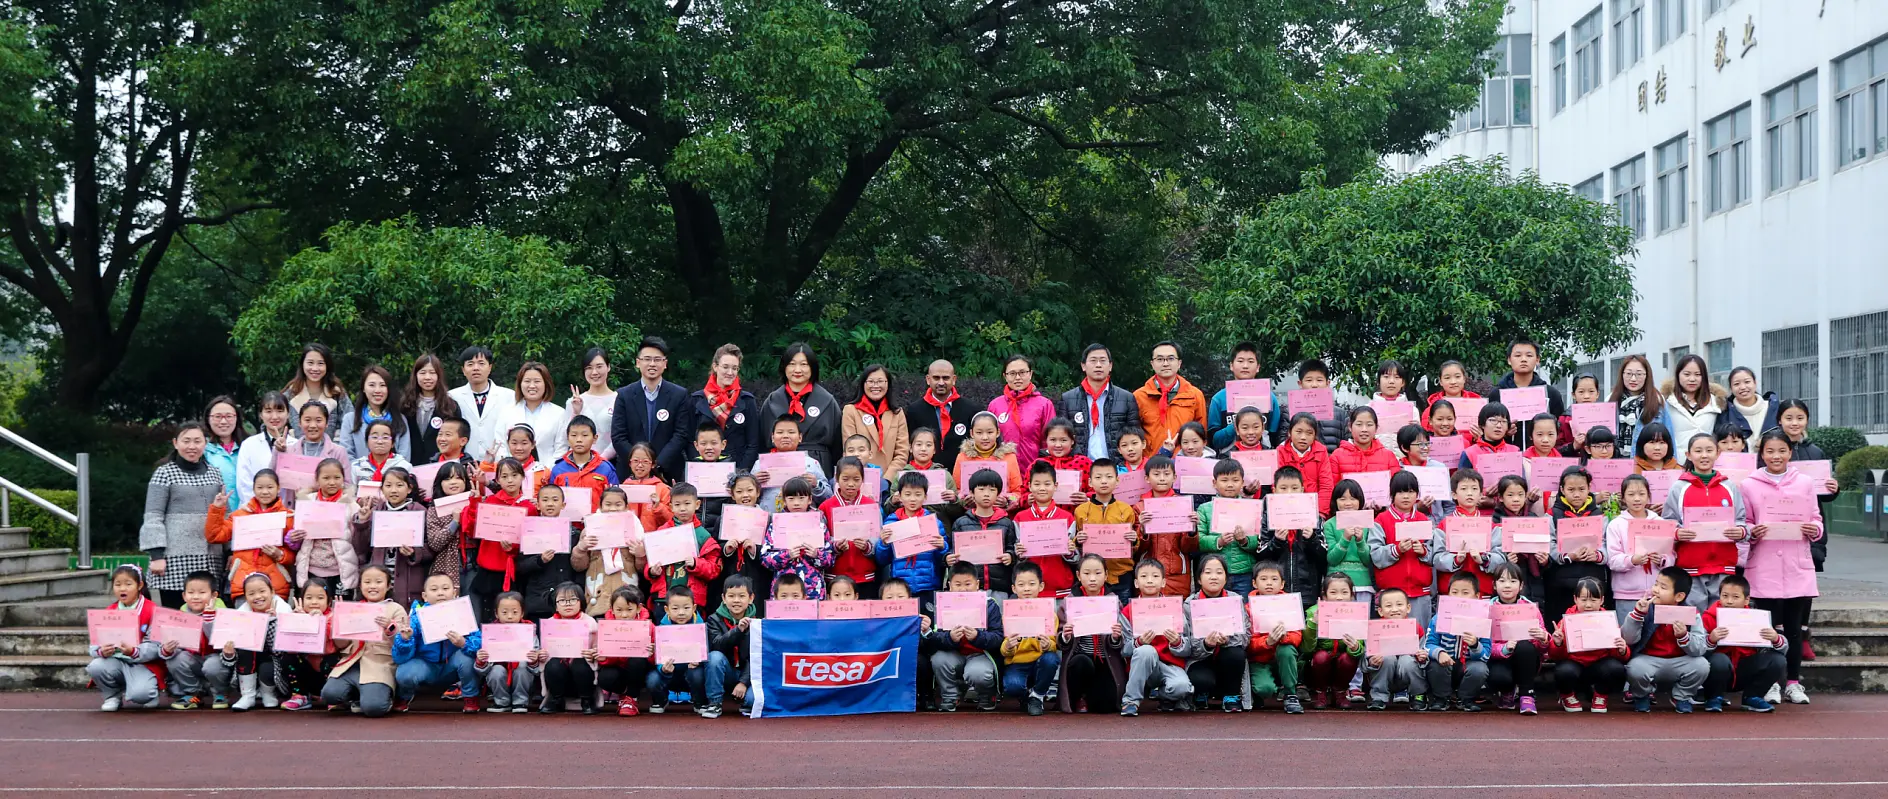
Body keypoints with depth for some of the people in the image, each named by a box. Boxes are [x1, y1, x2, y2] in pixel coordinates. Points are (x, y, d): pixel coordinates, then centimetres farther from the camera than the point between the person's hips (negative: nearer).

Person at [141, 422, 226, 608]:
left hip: (208, 559, 4)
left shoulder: (214, 474, 15)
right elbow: (153, 517, -3)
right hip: (176, 557, -4)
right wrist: (156, 554, -12)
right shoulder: (164, 474, 2)